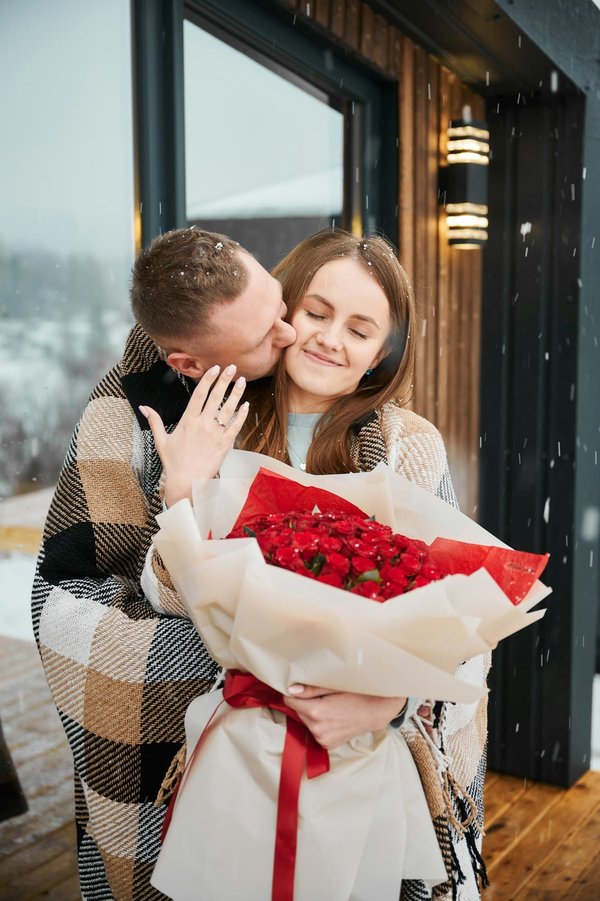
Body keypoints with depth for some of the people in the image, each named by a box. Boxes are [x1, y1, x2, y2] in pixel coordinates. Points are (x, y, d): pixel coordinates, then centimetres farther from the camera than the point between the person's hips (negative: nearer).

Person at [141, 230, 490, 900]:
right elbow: (177, 603, -9)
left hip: (393, 741, -1)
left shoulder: (411, 447, -11)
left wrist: (387, 700, -30)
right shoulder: (220, 438, -5)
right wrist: (184, 489, -23)